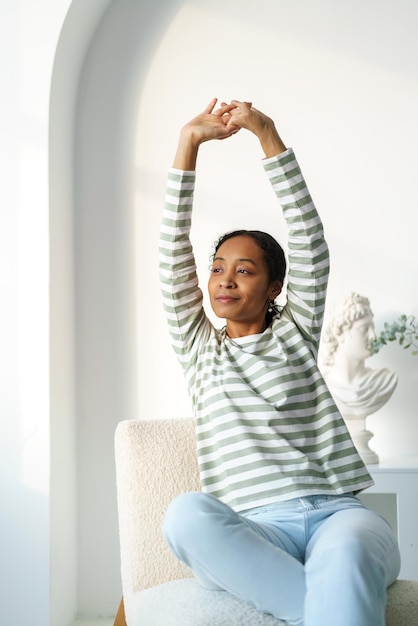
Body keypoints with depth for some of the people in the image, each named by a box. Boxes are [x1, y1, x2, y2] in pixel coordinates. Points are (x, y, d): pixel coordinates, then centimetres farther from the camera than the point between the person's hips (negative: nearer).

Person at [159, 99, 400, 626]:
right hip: (256, 533, 1)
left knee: (346, 550, -40)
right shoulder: (198, 347, 21)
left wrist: (266, 134, 5)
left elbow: (308, 239, 10)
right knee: (187, 513, -36)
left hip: (337, 512, -1)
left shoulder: (296, 334, 19)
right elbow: (174, 253, 11)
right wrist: (189, 142, 7)